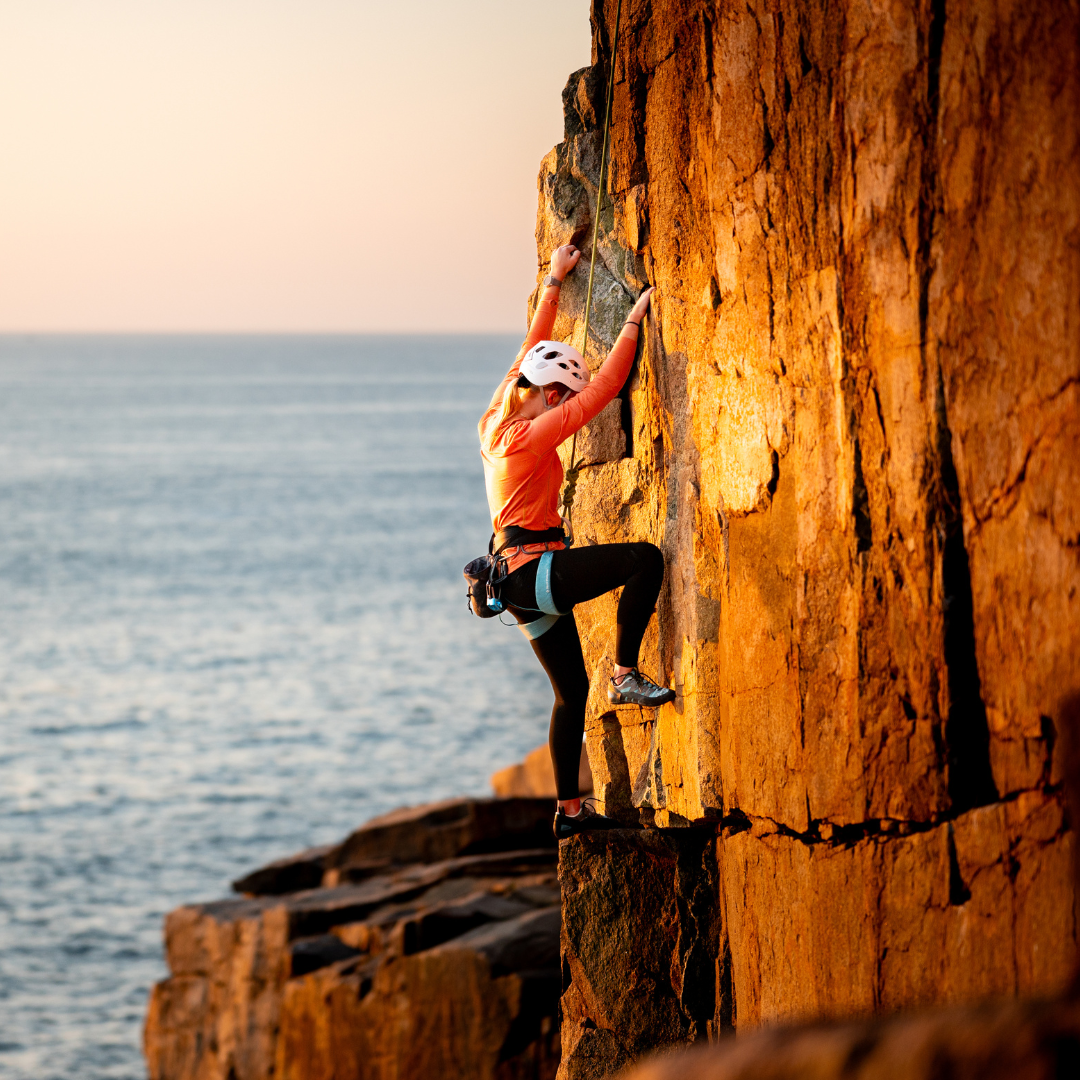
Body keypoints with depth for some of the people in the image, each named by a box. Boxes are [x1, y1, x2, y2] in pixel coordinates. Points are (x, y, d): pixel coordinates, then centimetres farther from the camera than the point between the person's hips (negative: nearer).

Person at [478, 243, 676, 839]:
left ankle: (569, 810, 18)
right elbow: (603, 388, -15)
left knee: (572, 690, 15)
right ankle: (625, 676, -17)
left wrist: (554, 282, 30)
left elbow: (531, 349, 23)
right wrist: (633, 323, -8)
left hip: (518, 579, 10)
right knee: (645, 558, -21)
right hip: (535, 570, -10)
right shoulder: (533, 434, -16)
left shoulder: (499, 417, 9)